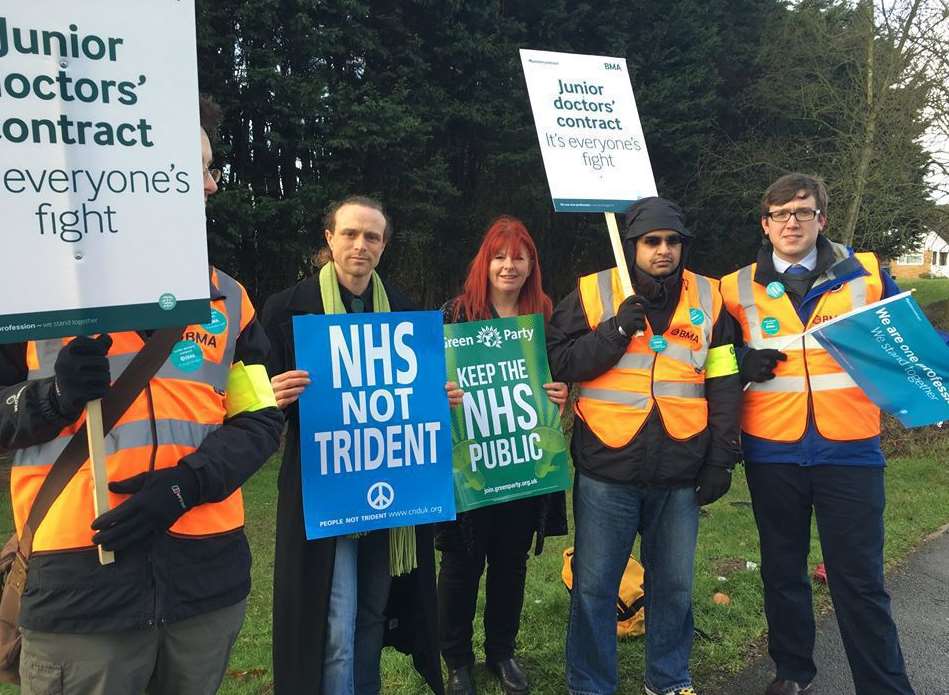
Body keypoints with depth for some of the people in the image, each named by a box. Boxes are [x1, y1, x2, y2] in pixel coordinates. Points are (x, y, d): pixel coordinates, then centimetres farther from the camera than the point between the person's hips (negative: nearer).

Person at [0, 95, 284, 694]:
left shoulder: (225, 296, 9)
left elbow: (261, 418, 5)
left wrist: (185, 485, -10)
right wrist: (54, 398, -15)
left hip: (209, 578, 3)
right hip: (78, 586, -2)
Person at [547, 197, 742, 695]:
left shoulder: (708, 298, 6)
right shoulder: (592, 293, -1)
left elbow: (724, 386, 7)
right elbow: (557, 361, -5)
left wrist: (721, 459, 4)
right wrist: (614, 333, -16)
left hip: (679, 475, 3)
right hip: (606, 470, -2)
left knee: (674, 584, 16)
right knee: (594, 585, 7)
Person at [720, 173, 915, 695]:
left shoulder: (867, 275, 2)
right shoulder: (737, 290, 3)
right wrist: (743, 367, -11)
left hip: (849, 451, -1)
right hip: (772, 454, 2)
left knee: (859, 580, 4)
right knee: (782, 571, 16)